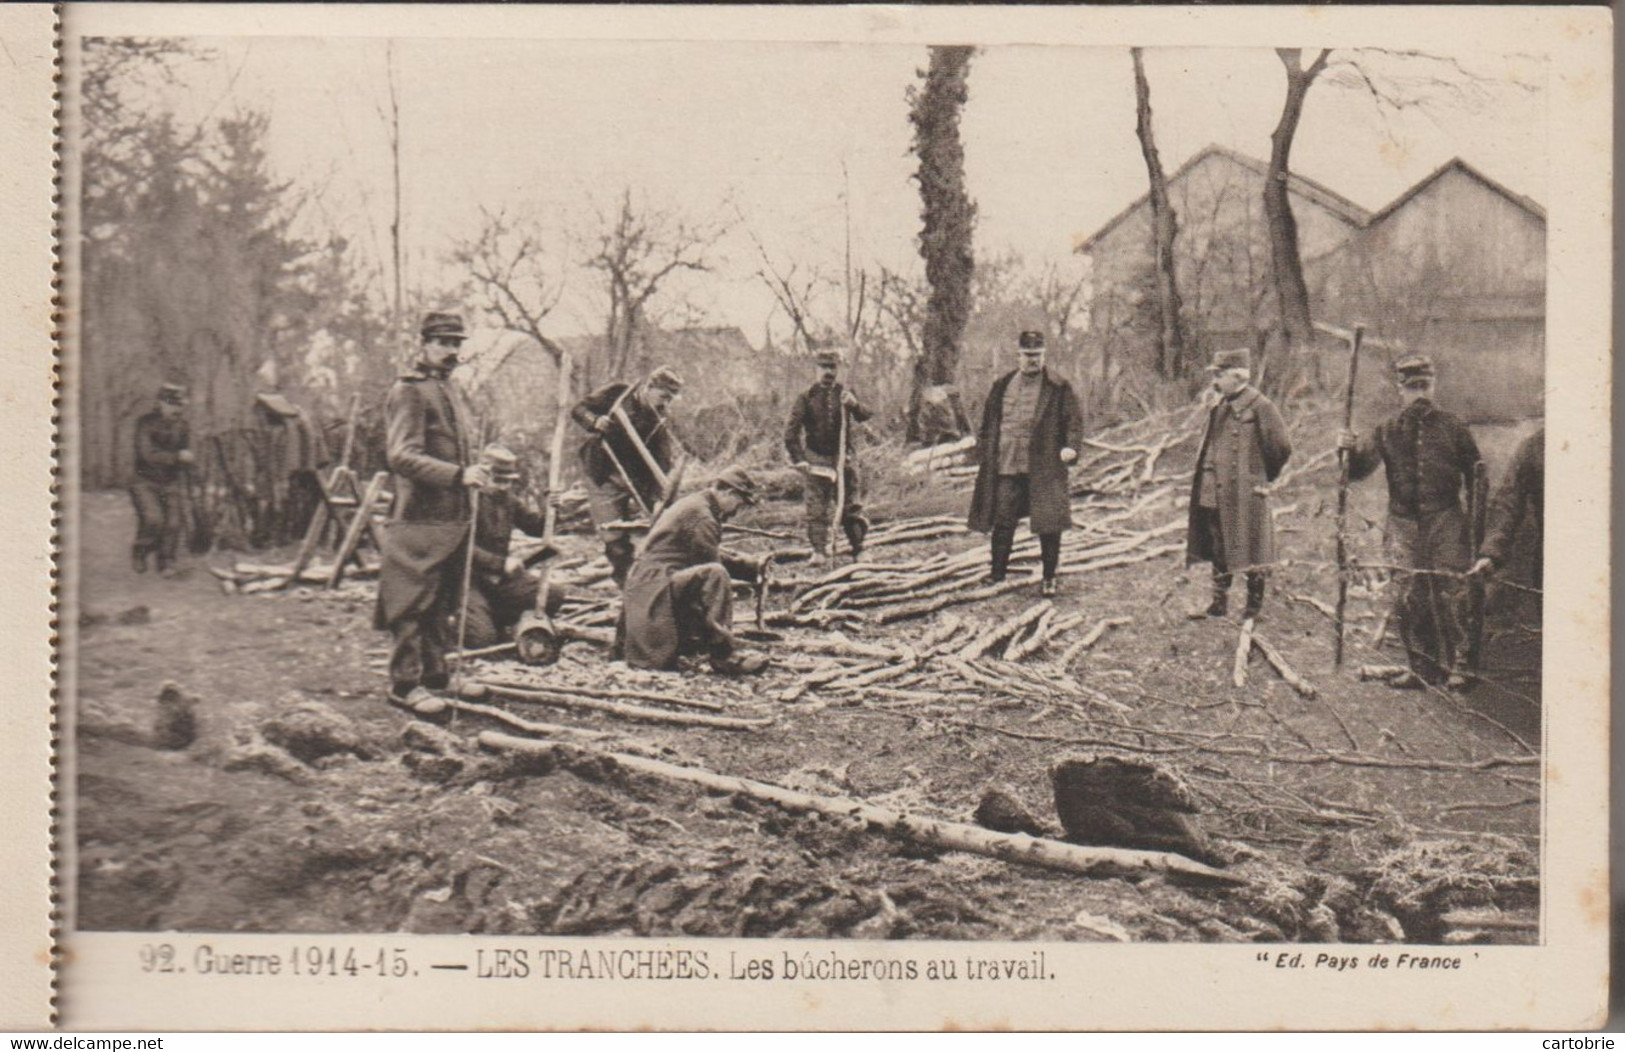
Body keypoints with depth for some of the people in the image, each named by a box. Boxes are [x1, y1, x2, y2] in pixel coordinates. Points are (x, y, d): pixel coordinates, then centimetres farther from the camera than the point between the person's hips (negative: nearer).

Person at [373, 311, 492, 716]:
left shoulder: (448, 390, 19)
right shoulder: (408, 391, -11)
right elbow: (402, 455, -21)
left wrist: (473, 474, 20)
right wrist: (459, 474, -28)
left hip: (453, 517, 9)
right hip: (420, 518, -9)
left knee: (443, 603, 14)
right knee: (414, 603, -5)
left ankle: (435, 672, 23)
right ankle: (405, 682, 0)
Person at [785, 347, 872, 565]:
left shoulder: (845, 393, 5)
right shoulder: (807, 397, 1)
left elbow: (864, 416, -11)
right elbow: (792, 430, -1)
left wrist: (854, 405, -33)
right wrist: (798, 459, -10)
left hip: (845, 457, 1)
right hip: (817, 460, -1)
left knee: (850, 506, 4)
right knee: (817, 508, -7)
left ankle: (859, 549, 11)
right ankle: (819, 551, -4)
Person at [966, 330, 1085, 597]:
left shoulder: (1058, 389, 2)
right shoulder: (1002, 386, 13)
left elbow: (1074, 419, 0)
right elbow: (988, 420, 20)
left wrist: (1071, 446, -15)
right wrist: (983, 447, 10)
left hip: (1044, 470, -3)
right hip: (1006, 468, 3)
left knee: (1048, 524, -1)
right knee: (1002, 522, 5)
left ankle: (1049, 578, 10)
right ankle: (996, 574, 14)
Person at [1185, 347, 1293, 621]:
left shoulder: (1259, 406, -14)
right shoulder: (1220, 405, 10)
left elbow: (1281, 447, -11)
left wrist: (1263, 479, -1)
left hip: (1245, 493, -8)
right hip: (1215, 493, 8)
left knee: (1249, 553, 2)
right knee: (1219, 549, 14)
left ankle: (1254, 607, 13)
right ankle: (1218, 603, 23)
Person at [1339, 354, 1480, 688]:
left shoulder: (1453, 428, 6)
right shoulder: (1387, 432, 9)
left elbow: (1474, 478, 10)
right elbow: (1359, 468, 2)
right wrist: (1349, 449, -19)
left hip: (1446, 521, -2)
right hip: (1403, 523, 2)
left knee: (1448, 593, -7)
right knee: (1409, 598, 1)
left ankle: (1455, 665, 2)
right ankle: (1422, 668, 11)